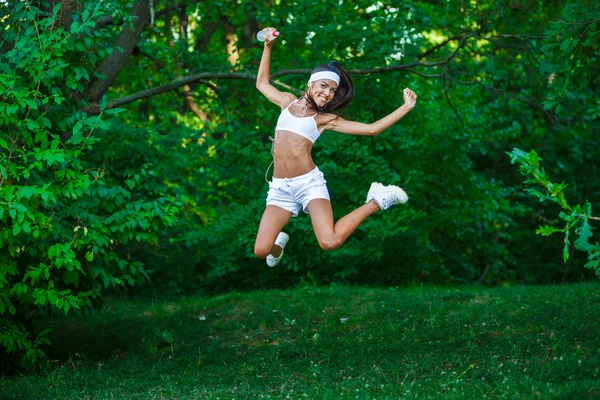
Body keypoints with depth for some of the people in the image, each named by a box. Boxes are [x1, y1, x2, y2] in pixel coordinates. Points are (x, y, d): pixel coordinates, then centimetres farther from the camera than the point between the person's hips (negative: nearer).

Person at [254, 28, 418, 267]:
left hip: (309, 182, -2)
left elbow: (371, 129, 2)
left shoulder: (325, 119, 6)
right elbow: (262, 83, 29)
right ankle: (278, 241, 26)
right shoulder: (287, 101, 14)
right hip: (280, 188, 3)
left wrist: (406, 108, -1)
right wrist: (268, 48, 24)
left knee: (330, 242, -25)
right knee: (261, 251, -14)